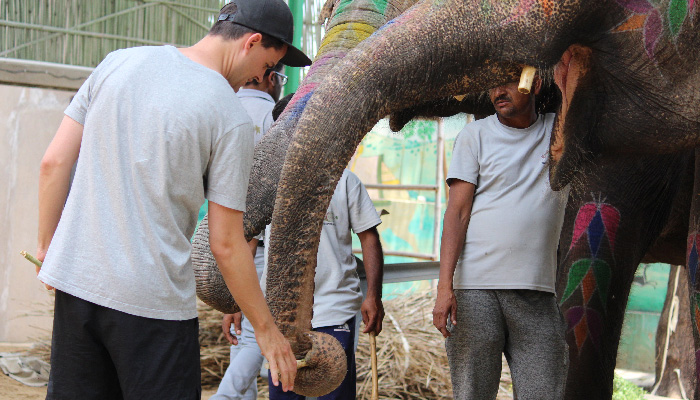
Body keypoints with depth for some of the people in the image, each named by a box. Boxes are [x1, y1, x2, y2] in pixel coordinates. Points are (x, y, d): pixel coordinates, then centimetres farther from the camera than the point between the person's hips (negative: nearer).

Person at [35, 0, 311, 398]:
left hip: (74, 279, 6)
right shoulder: (232, 119, -9)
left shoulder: (119, 62, 5)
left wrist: (48, 246, 18)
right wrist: (266, 328, 4)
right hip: (154, 300, -5)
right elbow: (225, 244, -8)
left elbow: (54, 163, 5)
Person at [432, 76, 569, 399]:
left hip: (538, 290, 2)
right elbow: (457, 212, -1)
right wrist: (444, 287, -10)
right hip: (475, 287, -2)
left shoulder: (561, 130, 14)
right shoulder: (476, 135, 6)